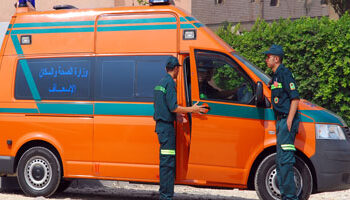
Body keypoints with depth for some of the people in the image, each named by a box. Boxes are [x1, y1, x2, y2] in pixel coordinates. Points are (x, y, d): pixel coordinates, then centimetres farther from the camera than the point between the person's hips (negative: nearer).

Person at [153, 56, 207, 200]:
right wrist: (192, 109, -12)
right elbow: (173, 107, -18)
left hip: (160, 125, 10)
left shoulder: (160, 83, 17)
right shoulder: (170, 83, -12)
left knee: (165, 161, 14)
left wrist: (178, 113, 37)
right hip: (167, 126, -10)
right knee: (168, 162, -8)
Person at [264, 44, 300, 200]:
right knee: (280, 160, 11)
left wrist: (289, 121, -21)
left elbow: (295, 98, -15)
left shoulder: (284, 74, -9)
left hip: (287, 120, -10)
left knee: (285, 160, -13)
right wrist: (280, 123, 17)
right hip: (281, 121, 10)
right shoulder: (275, 76, 20)